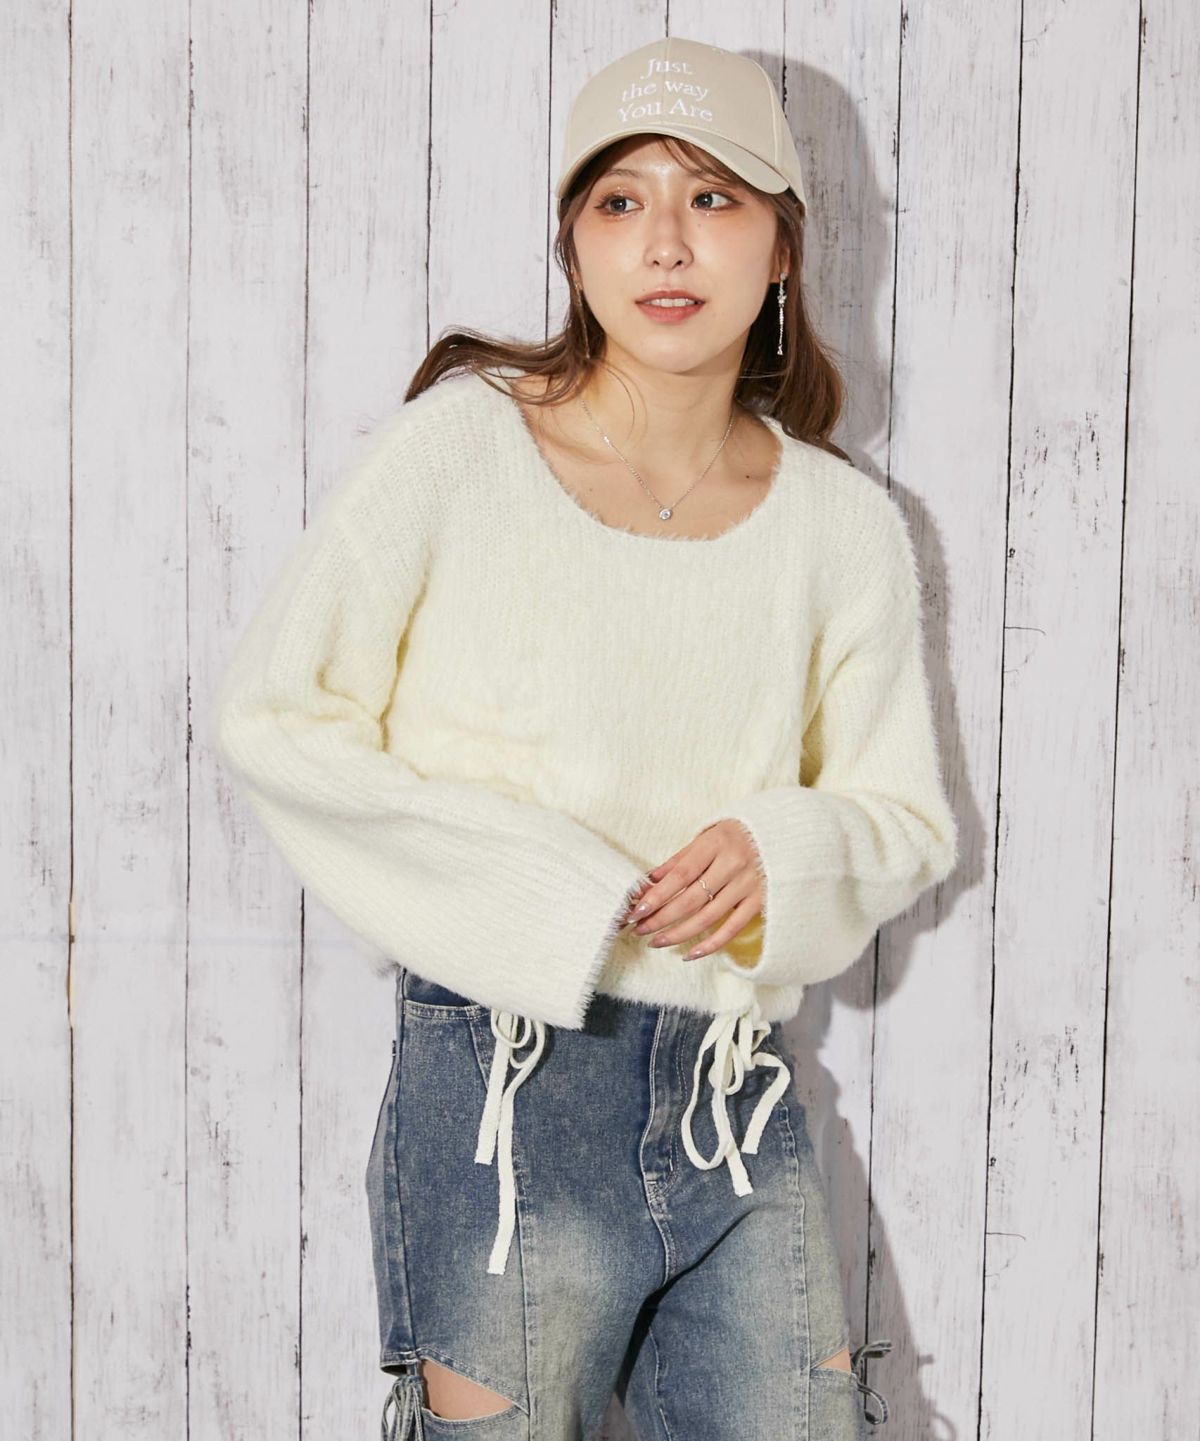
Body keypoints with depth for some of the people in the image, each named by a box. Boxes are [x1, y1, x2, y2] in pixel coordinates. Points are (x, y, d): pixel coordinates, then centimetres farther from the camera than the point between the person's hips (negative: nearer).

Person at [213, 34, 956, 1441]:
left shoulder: (844, 525, 2)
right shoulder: (457, 449, -8)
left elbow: (907, 817, 11)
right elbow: (272, 717, -6)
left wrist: (788, 850, -12)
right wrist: (549, 888, -12)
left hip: (738, 1101, 4)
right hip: (507, 1090, -3)